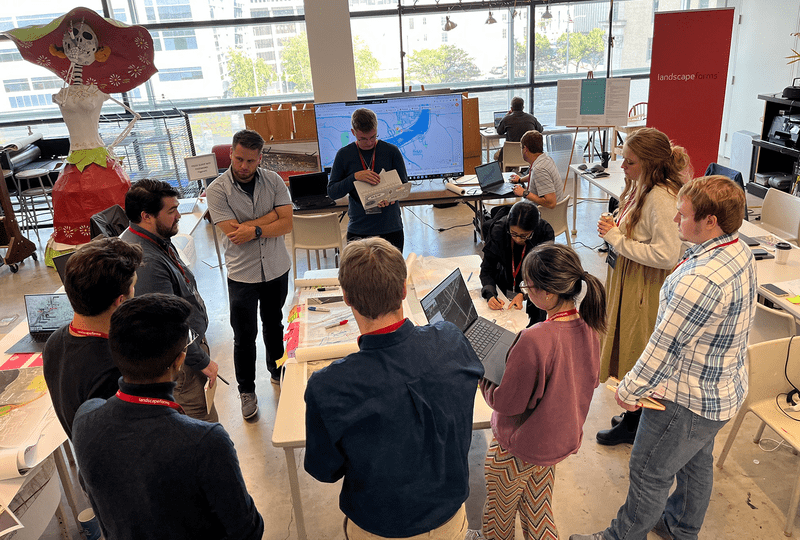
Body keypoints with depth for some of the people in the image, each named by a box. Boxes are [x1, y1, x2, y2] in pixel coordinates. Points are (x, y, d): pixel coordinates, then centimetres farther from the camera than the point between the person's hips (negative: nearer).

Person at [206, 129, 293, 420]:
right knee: (245, 335, 7)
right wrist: (272, 215, -17)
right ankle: (246, 390, 27)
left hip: (276, 269, 3)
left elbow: (287, 223, -12)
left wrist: (254, 229, -24)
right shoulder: (217, 190, -13)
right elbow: (234, 234, -22)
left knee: (274, 324, 21)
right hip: (242, 274, -2)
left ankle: (277, 372, 43)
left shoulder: (273, 181, -5)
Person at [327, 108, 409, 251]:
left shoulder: (392, 151, 0)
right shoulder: (344, 155, 1)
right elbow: (332, 192, -1)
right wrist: (355, 177, -18)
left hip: (391, 228, 1)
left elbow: (404, 185, 3)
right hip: (358, 231, 0)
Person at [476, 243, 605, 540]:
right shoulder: (587, 327, -11)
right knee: (537, 514, 28)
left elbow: (507, 403, -25)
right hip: (561, 440, 7)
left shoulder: (534, 340, -35)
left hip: (517, 449, -7)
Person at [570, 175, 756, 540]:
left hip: (690, 400, -10)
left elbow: (664, 346, -27)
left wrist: (628, 390, -14)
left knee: (649, 473, 11)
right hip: (726, 388, 10)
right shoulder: (740, 251, -3)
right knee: (696, 462, 29)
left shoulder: (702, 279, -35)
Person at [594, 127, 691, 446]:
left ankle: (632, 425, 26)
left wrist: (617, 238, -23)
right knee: (629, 349, 20)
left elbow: (667, 255, -29)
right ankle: (634, 415, 38)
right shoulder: (642, 188, 4)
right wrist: (614, 233, -1)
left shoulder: (661, 198, -25)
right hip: (629, 280, 9)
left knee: (636, 353, 6)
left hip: (645, 288, -9)